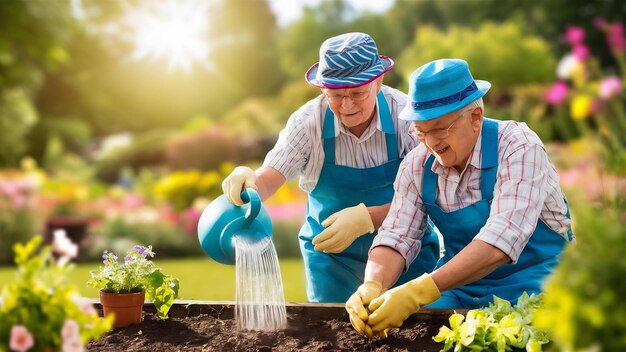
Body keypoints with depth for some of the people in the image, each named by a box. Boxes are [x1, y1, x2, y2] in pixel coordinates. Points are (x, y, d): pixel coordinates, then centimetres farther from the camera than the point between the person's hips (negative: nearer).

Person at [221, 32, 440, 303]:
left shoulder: (406, 115, -18)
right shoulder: (308, 121, -14)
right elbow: (266, 181, -16)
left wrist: (367, 218, -32)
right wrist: (247, 183, -40)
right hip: (332, 257, 1)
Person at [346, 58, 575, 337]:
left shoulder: (518, 146, -20)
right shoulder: (417, 165, -3)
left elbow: (501, 242, -31)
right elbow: (395, 238, -5)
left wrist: (420, 291, -40)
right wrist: (372, 287, -28)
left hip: (528, 280, -4)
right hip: (459, 285, 5)